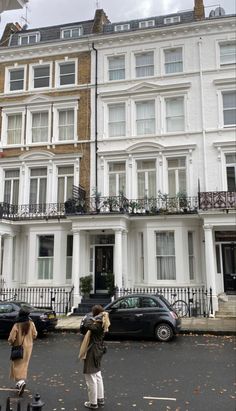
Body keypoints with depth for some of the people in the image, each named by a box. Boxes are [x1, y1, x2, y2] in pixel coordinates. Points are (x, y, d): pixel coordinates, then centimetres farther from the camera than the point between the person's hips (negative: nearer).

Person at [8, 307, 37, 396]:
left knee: (17, 365, 4)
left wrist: (11, 343, 4)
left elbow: (11, 338, -17)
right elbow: (34, 335, 0)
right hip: (28, 346, 4)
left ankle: (21, 382, -15)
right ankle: (20, 383, 26)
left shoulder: (16, 325, -19)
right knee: (24, 365, 18)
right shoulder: (31, 324, -9)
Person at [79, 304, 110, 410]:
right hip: (97, 352, 10)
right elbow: (83, 330, 9)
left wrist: (87, 319, -22)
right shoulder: (100, 324, 8)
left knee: (91, 378, 3)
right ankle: (100, 399, 31)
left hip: (92, 353, -10)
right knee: (97, 376, 20)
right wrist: (84, 322, -8)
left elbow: (87, 326, -41)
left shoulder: (98, 325, -20)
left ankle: (93, 403, 14)